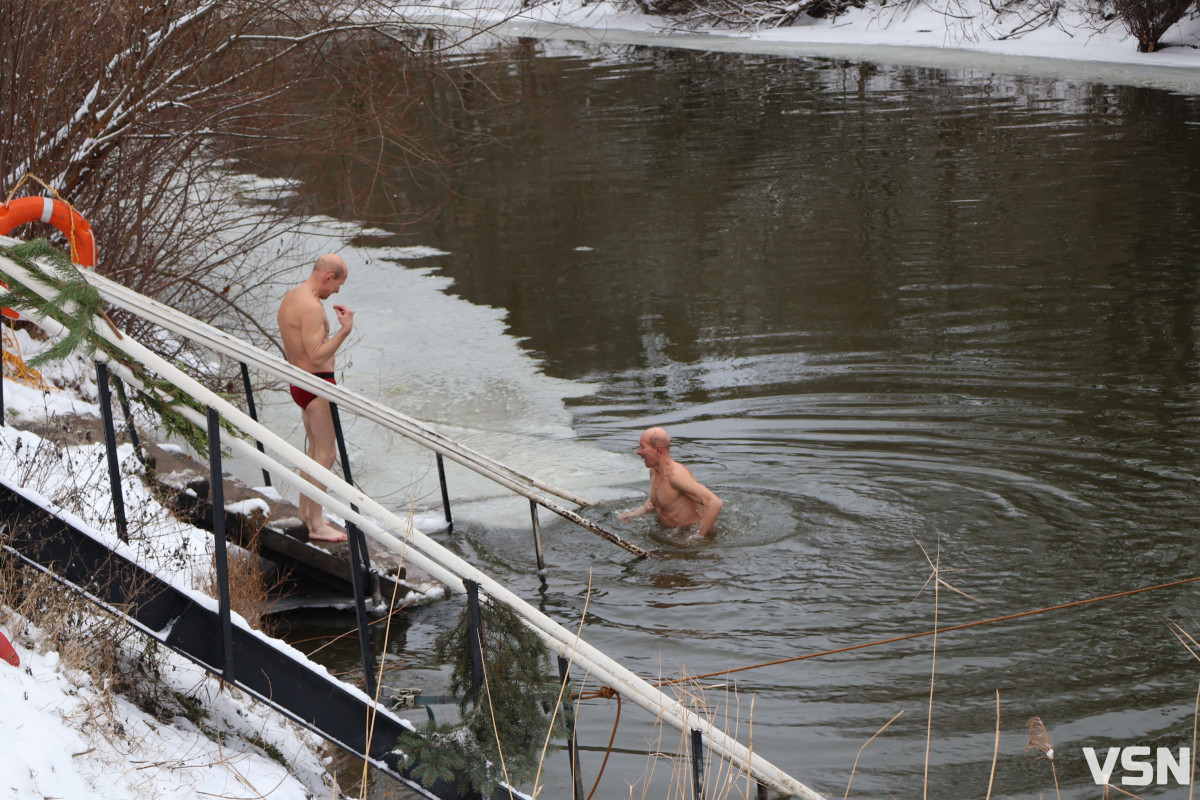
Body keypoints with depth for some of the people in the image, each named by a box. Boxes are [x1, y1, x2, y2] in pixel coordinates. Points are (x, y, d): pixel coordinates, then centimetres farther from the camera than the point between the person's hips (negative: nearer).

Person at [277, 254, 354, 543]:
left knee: (316, 448, 22)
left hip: (299, 381, 11)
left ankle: (306, 512, 31)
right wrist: (345, 330, -24)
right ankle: (316, 525, -5)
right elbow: (317, 356, -27)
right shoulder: (311, 307, -22)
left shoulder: (290, 298, 11)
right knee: (326, 453, -7)